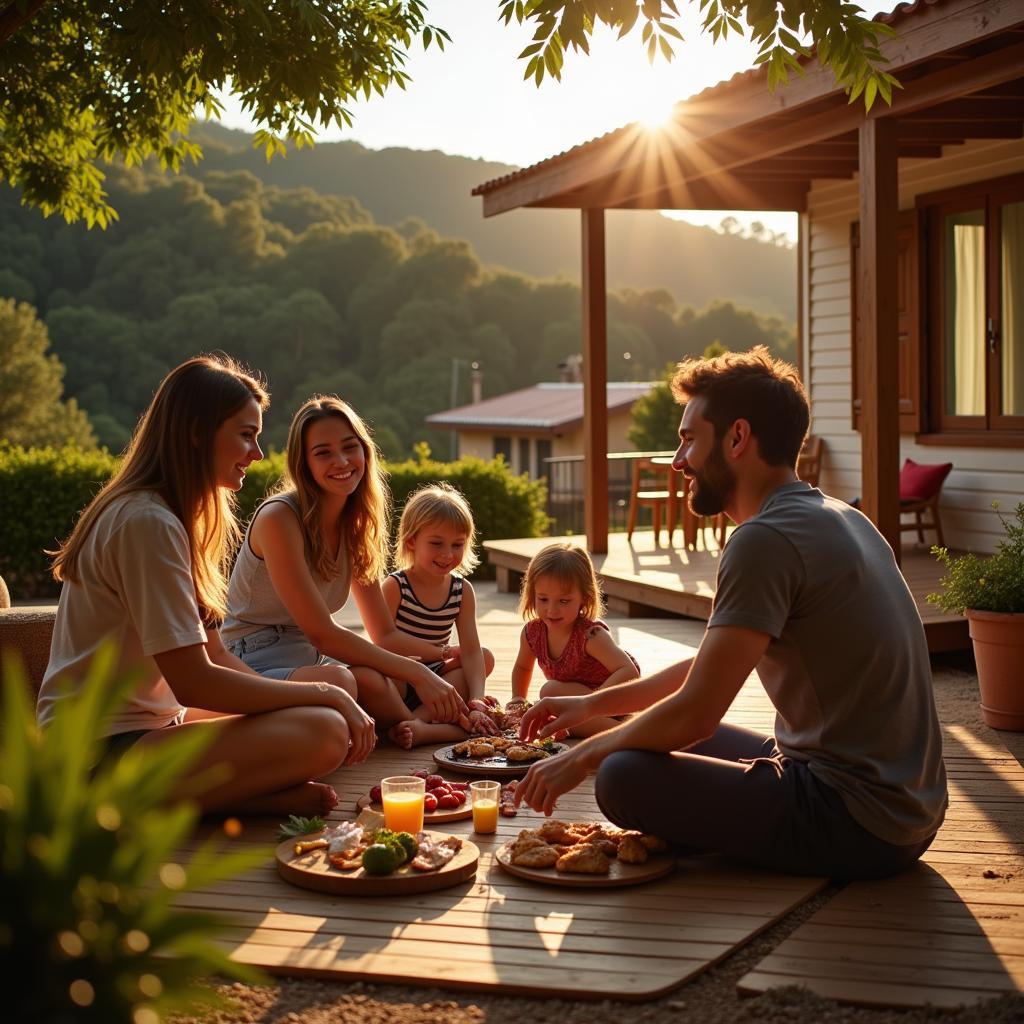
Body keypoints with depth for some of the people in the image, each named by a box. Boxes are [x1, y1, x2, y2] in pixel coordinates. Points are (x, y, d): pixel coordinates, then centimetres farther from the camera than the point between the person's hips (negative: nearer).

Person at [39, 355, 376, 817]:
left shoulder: (179, 517, 13)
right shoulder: (149, 523, -18)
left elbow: (214, 655, 11)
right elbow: (194, 682, -21)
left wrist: (330, 692, -2)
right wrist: (325, 694, -13)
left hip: (142, 724, 10)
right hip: (103, 751, -10)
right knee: (325, 732, -25)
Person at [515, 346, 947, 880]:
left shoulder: (765, 540, -20)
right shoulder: (836, 516, 12)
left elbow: (695, 712, -20)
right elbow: (710, 667, 20)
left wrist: (582, 756, -3)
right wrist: (592, 704, 18)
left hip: (857, 826, -10)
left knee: (625, 777, -19)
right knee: (673, 741, 20)